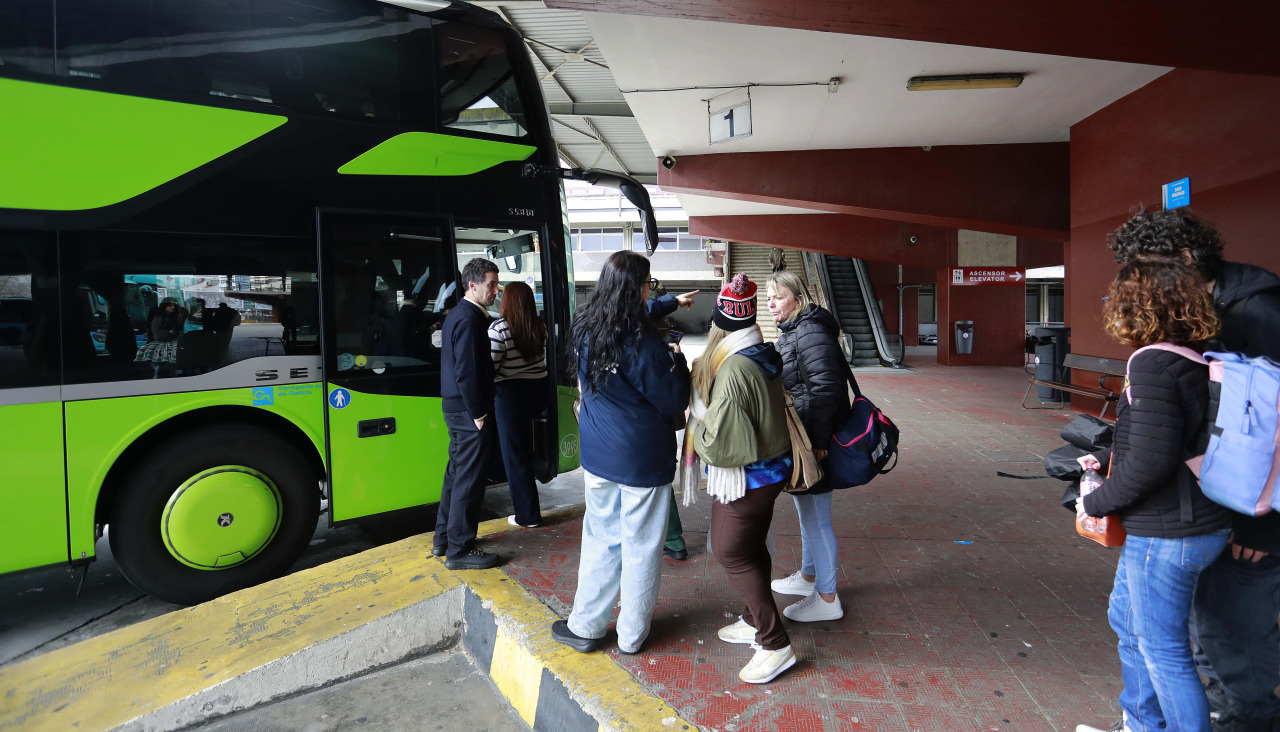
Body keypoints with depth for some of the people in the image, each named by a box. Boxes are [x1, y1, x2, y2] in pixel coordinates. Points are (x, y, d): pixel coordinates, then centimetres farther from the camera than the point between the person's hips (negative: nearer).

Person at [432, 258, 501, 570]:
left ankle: (444, 539, 32)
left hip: (456, 406, 11)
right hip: (469, 410, -11)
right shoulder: (469, 319, -19)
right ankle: (459, 550, 10)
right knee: (469, 480, -1)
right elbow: (468, 372, -24)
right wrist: (478, 413, -18)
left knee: (457, 473, 19)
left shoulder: (458, 314, 14)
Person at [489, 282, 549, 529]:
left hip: (511, 394, -5)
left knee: (516, 454, 6)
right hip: (539, 388, 6)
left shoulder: (499, 328, -16)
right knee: (525, 446, 24)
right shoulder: (540, 326, 3)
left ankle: (527, 515, 14)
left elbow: (489, 367, -17)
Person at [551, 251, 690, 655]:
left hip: (598, 455, 6)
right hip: (643, 460, -5)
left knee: (600, 540, 19)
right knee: (640, 547, 10)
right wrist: (677, 359, 2)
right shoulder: (642, 343, -20)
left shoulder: (585, 329, 0)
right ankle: (631, 636, 25)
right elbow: (674, 401, -11)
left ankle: (585, 626, 29)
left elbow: (637, 315, 19)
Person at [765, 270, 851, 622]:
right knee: (805, 511, 23)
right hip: (799, 438, 11)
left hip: (814, 441, -11)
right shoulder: (790, 332, 14)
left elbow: (825, 388, -26)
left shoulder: (810, 332, -19)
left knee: (816, 517, 1)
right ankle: (808, 576, 41)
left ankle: (827, 599, 15)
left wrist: (817, 441, -26)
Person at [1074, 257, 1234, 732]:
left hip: (1166, 535, -10)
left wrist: (1095, 503, -14)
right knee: (1127, 620, 25)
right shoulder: (1195, 362, 6)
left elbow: (1151, 461, -27)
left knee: (1162, 649, 6)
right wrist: (1104, 458, 14)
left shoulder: (1152, 363, -22)